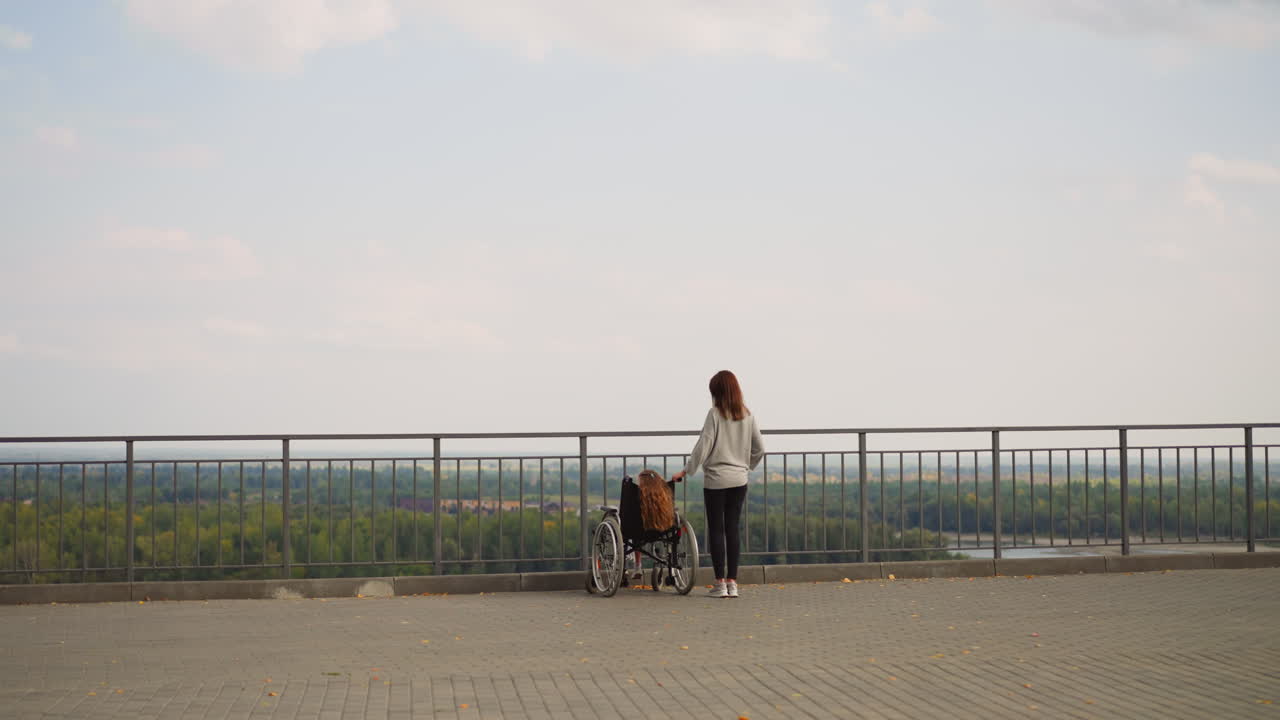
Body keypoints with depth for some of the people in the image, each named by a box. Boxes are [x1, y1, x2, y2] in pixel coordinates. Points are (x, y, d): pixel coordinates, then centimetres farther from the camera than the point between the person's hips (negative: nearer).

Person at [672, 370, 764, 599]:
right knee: (733, 529, 8)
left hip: (715, 480, -4)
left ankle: (720, 583, 1)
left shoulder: (715, 414, -12)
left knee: (716, 529, 2)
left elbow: (703, 446, -12)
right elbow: (759, 448, 7)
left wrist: (687, 471, -3)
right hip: (739, 480, 4)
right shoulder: (747, 416, 3)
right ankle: (732, 582, 7)